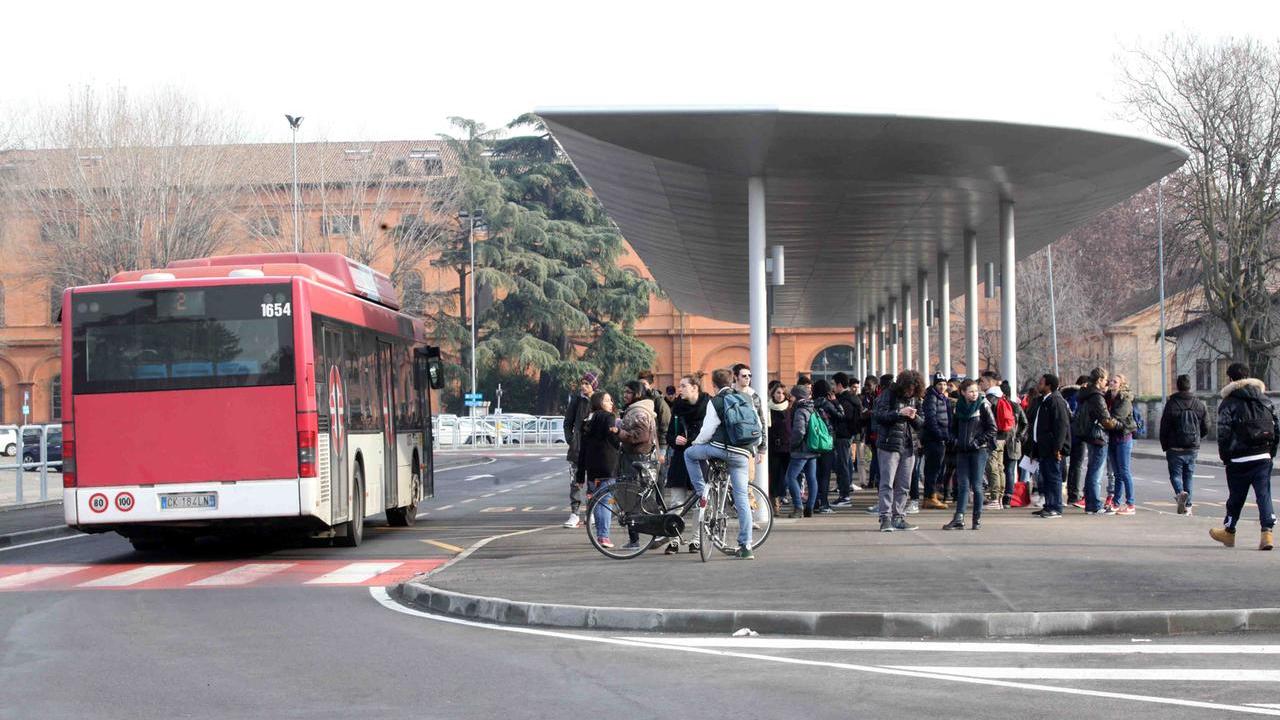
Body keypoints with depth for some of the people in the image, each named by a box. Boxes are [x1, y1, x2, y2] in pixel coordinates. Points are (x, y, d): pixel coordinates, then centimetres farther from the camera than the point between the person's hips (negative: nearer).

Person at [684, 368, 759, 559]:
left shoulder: (715, 402, -1)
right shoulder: (746, 400, 15)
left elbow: (708, 431, -5)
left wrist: (696, 443, 15)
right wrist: (753, 449, 31)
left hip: (720, 448, -5)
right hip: (742, 454, 5)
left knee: (689, 454, 23)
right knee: (741, 497, 7)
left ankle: (701, 492, 11)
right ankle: (746, 546, 3)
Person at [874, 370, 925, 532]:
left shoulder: (915, 399, 12)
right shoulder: (889, 395, -3)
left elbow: (922, 423, 14)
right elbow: (879, 416, -11)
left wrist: (915, 417, -8)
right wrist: (899, 413, -19)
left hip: (909, 447, 5)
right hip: (890, 445, -5)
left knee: (903, 485, 8)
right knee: (887, 483, -8)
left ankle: (898, 518, 14)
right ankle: (885, 518, -8)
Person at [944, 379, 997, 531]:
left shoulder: (983, 406, -3)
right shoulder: (959, 407, 10)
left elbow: (992, 428, -5)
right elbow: (953, 427, 22)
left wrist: (978, 441, -11)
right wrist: (955, 439, 4)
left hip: (979, 450, -4)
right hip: (962, 450, 4)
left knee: (976, 485, -2)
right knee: (963, 485, 1)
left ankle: (977, 518, 6)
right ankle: (958, 519, -3)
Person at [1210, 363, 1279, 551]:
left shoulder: (1228, 403, -6)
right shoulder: (1264, 400, 9)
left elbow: (1224, 432, -11)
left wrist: (1224, 456, 0)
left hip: (1239, 459, -3)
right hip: (1263, 457, 3)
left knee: (1236, 496, 11)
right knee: (1264, 494, 0)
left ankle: (1229, 532, 29)